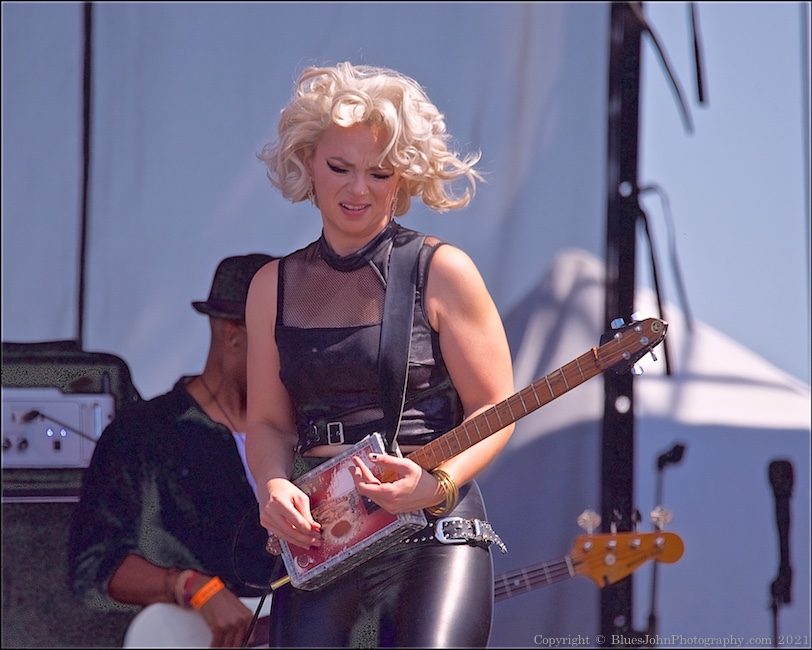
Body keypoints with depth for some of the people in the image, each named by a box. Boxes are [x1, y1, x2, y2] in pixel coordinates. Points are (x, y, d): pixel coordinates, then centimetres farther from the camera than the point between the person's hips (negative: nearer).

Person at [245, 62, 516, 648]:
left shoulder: (441, 272, 0)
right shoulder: (274, 286, 12)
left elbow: (494, 411, 0)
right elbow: (268, 423, 15)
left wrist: (434, 483, -17)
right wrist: (274, 487, -5)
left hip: (435, 532, -4)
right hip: (318, 542, 4)